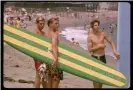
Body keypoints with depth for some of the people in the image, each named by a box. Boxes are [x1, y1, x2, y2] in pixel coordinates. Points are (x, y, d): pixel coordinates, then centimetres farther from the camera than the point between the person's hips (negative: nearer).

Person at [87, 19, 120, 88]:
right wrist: (99, 46, -19)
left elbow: (111, 42, 6)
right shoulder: (90, 37, -9)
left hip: (102, 58, 3)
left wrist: (114, 51, -7)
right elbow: (90, 50, -10)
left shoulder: (102, 34, 0)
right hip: (94, 58, -3)